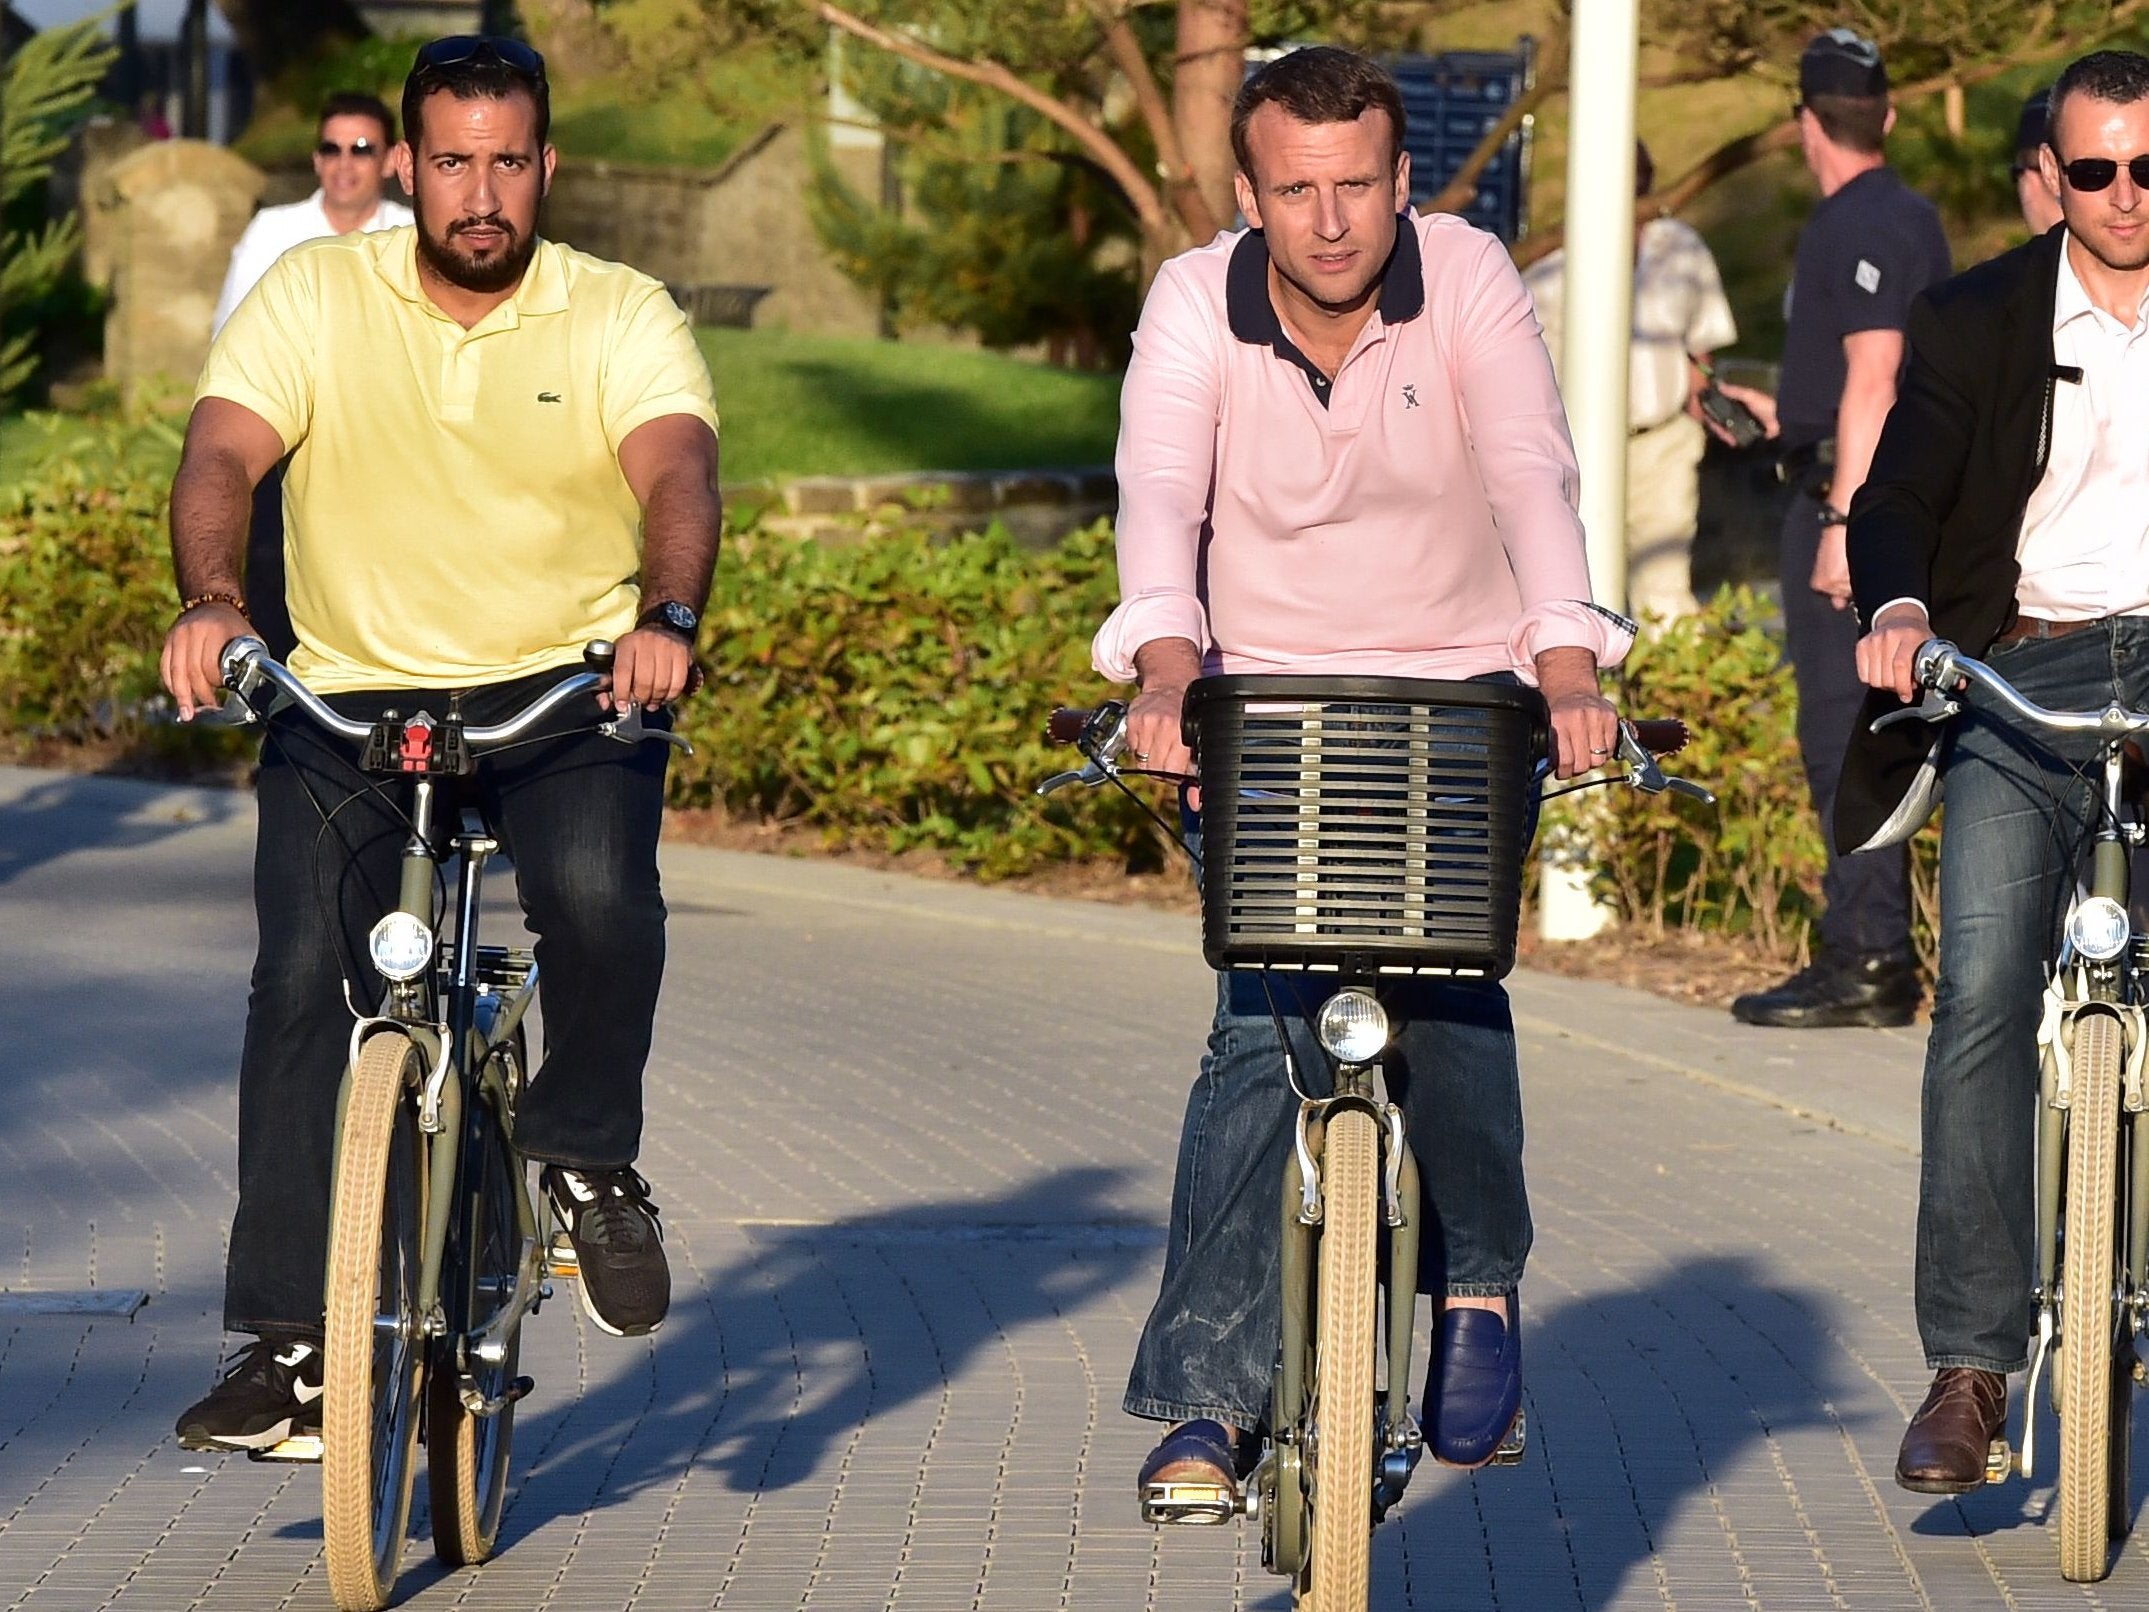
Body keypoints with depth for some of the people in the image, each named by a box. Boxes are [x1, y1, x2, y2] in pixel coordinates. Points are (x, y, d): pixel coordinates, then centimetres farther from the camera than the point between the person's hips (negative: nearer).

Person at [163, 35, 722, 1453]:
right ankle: (287, 1341, -9)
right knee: (304, 977, -15)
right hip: (349, 698, 1)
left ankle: (588, 1154, 0)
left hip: (569, 694, -1)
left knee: (599, 892, -29)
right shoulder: (316, 297, 1)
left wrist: (669, 618, -40)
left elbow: (678, 469, -19)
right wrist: (211, 599, -34)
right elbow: (223, 453, -12)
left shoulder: (622, 317, -2)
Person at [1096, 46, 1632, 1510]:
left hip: (1462, 691, 0)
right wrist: (1166, 670, -44)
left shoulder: (1469, 281, -11)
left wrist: (1567, 668, -40)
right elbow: (1162, 494, -25)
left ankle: (1481, 1276, 3)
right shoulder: (1195, 306, -10)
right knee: (1263, 1021, -14)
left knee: (1441, 967, -21)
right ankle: (1208, 1395, -7)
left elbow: (1533, 475, -24)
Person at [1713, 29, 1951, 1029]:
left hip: (1854, 499, -10)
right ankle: (1874, 955, 16)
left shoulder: (1865, 228, -14)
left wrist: (1842, 523, -23)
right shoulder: (1908, 218, 17)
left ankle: (1866, 963, -11)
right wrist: (1788, 416, 37)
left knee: (1845, 731, -10)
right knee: (1857, 732, 12)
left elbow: (1873, 385, -21)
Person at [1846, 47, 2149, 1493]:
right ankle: (1972, 1363, -13)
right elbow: (1897, 494, 1)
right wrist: (1899, 607, -21)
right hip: (2024, 680, -1)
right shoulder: (1980, 322, 9)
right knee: (1983, 993, -16)